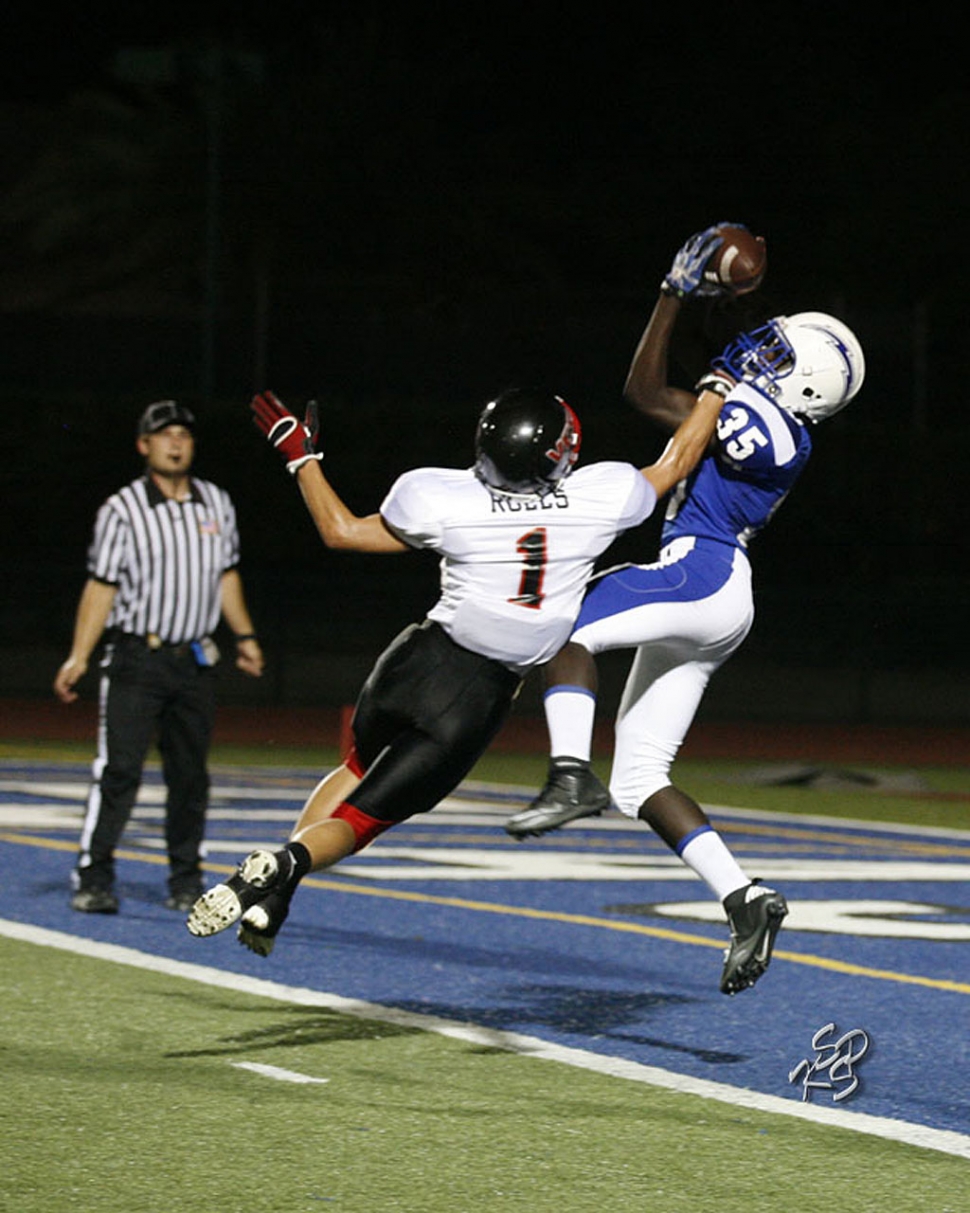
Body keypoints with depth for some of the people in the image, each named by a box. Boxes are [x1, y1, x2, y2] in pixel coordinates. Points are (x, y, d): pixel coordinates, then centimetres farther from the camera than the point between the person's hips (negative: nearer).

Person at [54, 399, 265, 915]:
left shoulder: (216, 504, 9)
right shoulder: (122, 510, -5)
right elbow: (101, 586, -6)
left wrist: (244, 635, 17)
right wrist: (79, 657, -13)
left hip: (195, 661, 4)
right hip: (136, 657, -4)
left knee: (190, 775, 7)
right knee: (119, 769, -12)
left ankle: (186, 881, 16)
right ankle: (93, 879, -10)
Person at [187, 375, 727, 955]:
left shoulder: (444, 500, -9)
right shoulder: (603, 497, -9)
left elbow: (341, 532, 5)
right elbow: (675, 463, 11)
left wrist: (300, 456, 16)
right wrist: (719, 387, 23)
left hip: (418, 664, 1)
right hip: (482, 695, -1)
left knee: (360, 769, 32)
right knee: (364, 815, 6)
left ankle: (280, 860, 14)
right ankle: (290, 863, -24)